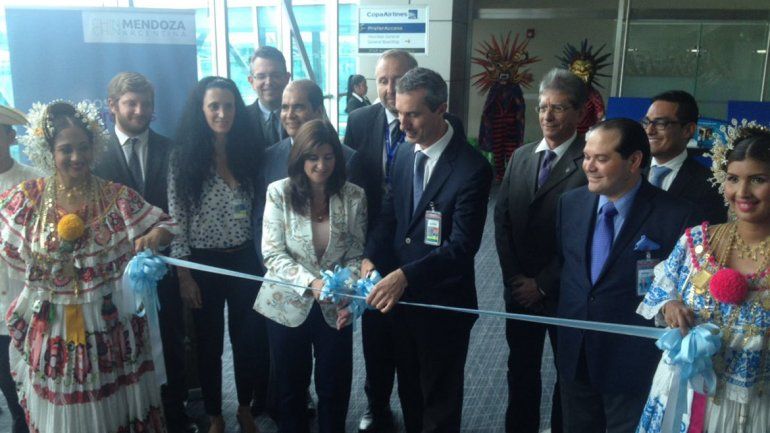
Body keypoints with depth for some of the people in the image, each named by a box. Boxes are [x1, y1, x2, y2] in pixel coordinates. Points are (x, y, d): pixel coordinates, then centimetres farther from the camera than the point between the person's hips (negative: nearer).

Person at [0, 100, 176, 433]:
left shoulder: (117, 196, -6)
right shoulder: (27, 198, -3)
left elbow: (166, 225, -4)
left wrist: (152, 238, -24)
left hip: (110, 325, -1)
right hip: (51, 327, 1)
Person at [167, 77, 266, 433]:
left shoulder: (247, 153, 1)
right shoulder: (184, 158, -8)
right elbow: (176, 221, -7)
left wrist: (265, 258, 5)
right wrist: (183, 275, -9)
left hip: (245, 261, 3)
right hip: (203, 264, -2)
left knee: (249, 339, 13)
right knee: (209, 344, 13)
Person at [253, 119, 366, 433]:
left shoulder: (353, 196, -5)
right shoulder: (279, 192, -9)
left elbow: (356, 255, -1)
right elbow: (272, 254, -11)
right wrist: (311, 282, -25)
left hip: (334, 308, 1)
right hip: (289, 305, -1)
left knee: (335, 388, 11)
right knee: (291, 386, 16)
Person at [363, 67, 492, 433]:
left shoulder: (472, 168, -20)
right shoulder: (404, 154, 3)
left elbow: (462, 246, -25)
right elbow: (389, 214, 6)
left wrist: (405, 276, -35)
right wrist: (370, 258, -13)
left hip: (442, 303, -6)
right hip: (400, 296, 6)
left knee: (439, 400, 13)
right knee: (408, 389, 24)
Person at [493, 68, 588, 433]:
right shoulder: (521, 156, 5)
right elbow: (502, 219, 5)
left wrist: (543, 284, -12)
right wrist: (513, 276, -3)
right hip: (519, 289, 5)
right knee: (521, 369, 17)